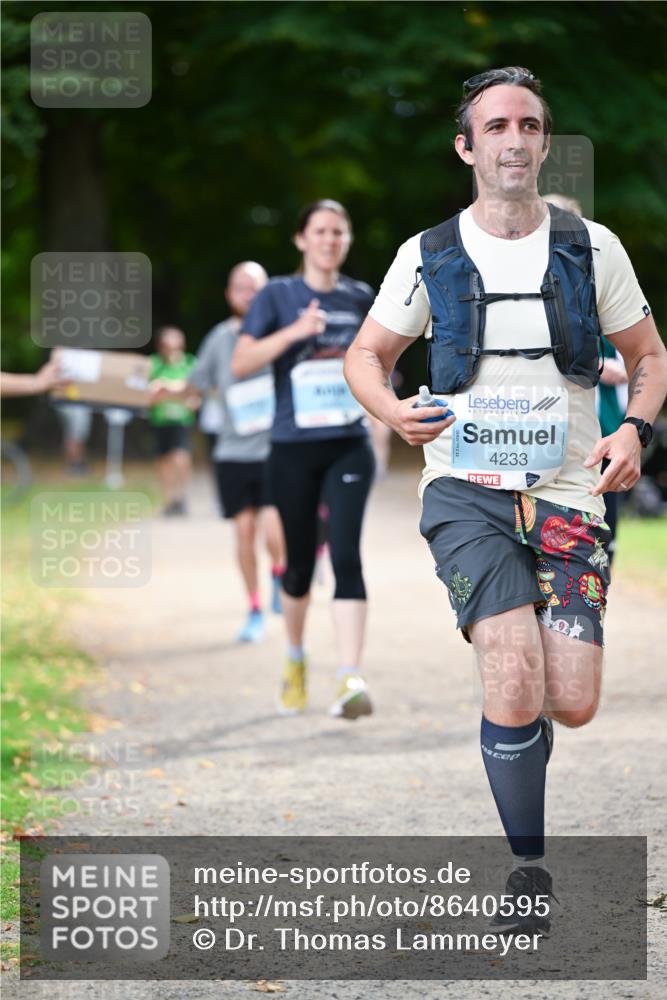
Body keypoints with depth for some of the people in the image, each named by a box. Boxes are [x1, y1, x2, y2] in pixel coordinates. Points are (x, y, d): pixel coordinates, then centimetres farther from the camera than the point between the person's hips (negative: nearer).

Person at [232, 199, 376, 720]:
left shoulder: (361, 298, 7)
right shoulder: (278, 296, -2)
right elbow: (240, 364, -12)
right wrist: (295, 331, -23)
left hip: (349, 446, 1)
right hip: (293, 448, -1)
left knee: (346, 555, -15)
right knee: (300, 561, 9)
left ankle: (351, 680, -22)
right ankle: (295, 660, 37)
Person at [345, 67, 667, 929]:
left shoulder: (592, 247, 6)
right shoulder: (428, 257, 4)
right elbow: (366, 354, 15)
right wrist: (391, 411, -7)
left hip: (567, 494, 2)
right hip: (466, 491, -1)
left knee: (572, 705, -8)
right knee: (517, 685, -19)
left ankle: (508, 713, 30)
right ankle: (527, 870, -1)